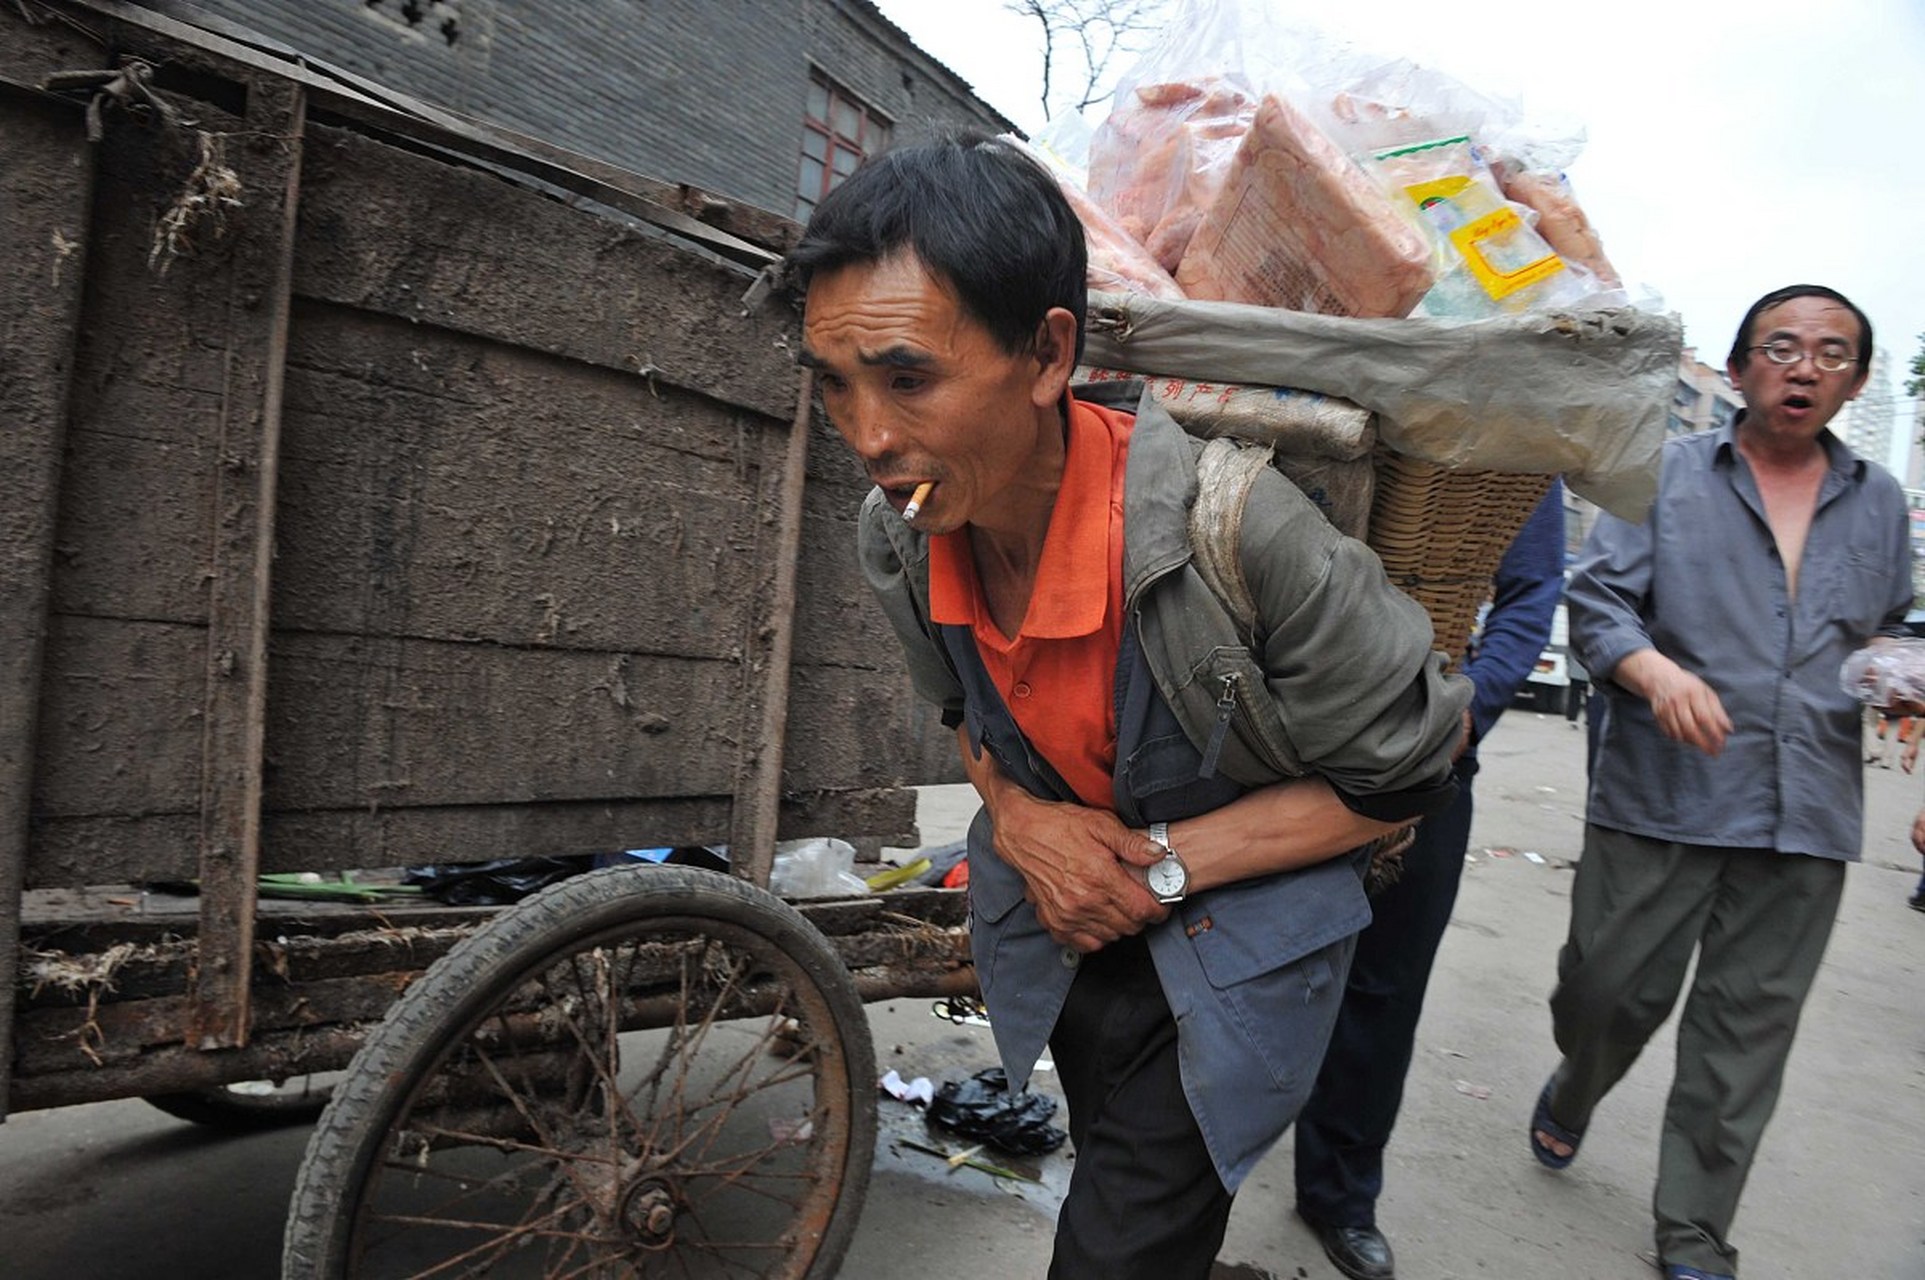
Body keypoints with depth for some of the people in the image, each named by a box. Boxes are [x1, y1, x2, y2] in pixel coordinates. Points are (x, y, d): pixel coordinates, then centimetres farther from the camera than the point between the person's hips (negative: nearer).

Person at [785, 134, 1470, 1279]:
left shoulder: (1233, 527, -33)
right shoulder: (898, 538, -15)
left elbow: (1400, 778, -18)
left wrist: (1165, 867, -22)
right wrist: (1014, 817, -13)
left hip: (1228, 951, -5)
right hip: (1061, 923, 5)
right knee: (1119, 1176, 28)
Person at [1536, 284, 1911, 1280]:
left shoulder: (1879, 503, 15)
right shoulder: (1666, 476, 3)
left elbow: (1892, 635, 24)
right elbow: (1597, 597, -5)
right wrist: (1656, 672, -23)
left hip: (1807, 820, 3)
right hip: (1661, 797, -3)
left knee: (1748, 1032, 8)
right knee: (1612, 989, 5)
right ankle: (1572, 1097, 39)